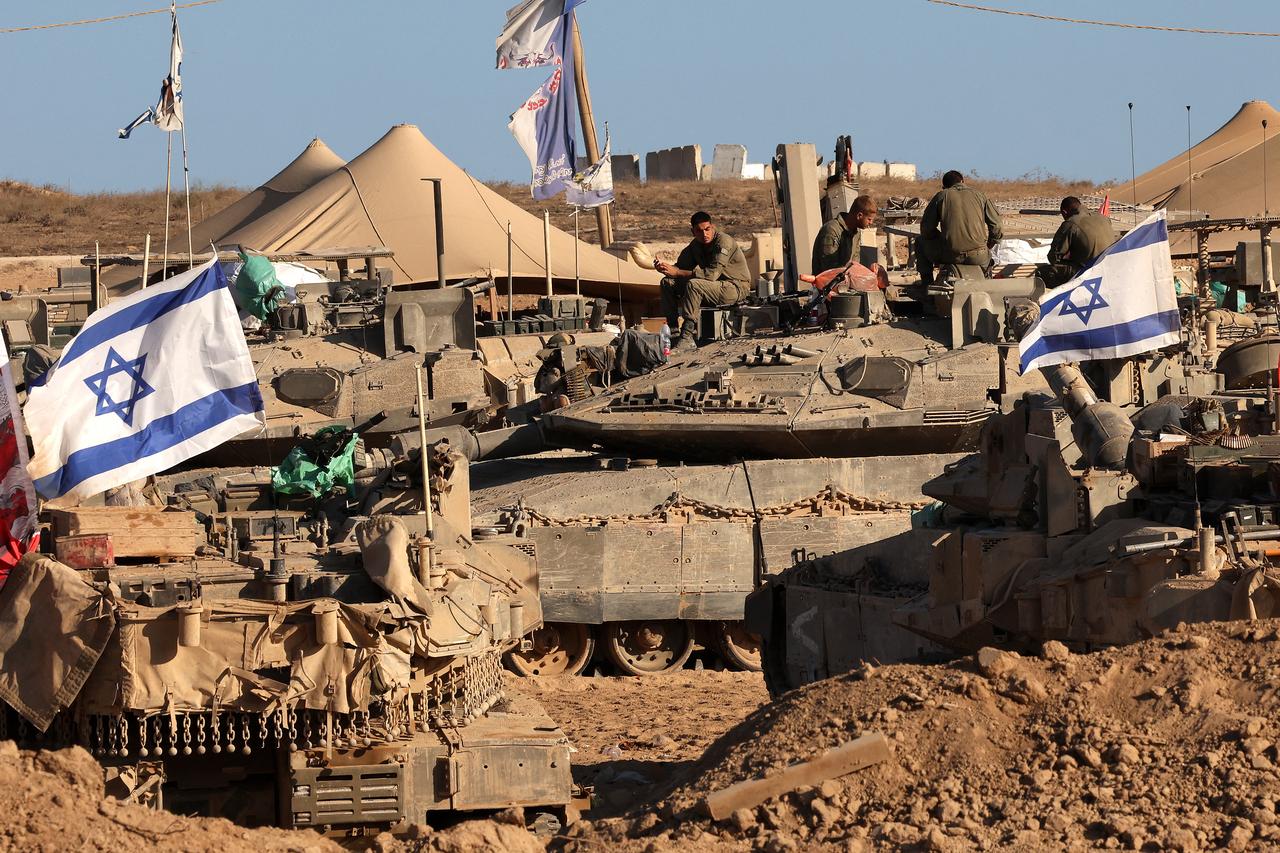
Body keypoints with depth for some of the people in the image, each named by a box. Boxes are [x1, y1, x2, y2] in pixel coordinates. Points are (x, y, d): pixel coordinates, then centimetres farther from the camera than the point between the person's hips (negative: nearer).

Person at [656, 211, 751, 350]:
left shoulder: (724, 242, -21)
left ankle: (688, 337, -35)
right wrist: (665, 268, -18)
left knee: (693, 285, -34)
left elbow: (712, 274, -30)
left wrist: (677, 272, -31)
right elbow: (682, 265, 6)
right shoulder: (695, 245, 4)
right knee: (668, 283, -1)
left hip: (735, 287, -8)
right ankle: (672, 329, -3)